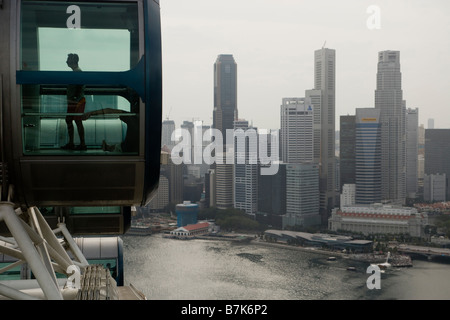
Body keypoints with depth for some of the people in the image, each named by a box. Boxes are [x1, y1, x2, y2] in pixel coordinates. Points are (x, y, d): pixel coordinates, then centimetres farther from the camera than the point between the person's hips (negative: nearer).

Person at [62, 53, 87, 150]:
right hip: (72, 101, 10)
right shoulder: (75, 72, 17)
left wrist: (77, 99, -25)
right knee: (68, 120, 12)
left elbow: (81, 88, -21)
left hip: (77, 101, -10)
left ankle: (82, 144, -2)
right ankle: (71, 143, 17)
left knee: (78, 121, -7)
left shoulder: (78, 72, -14)